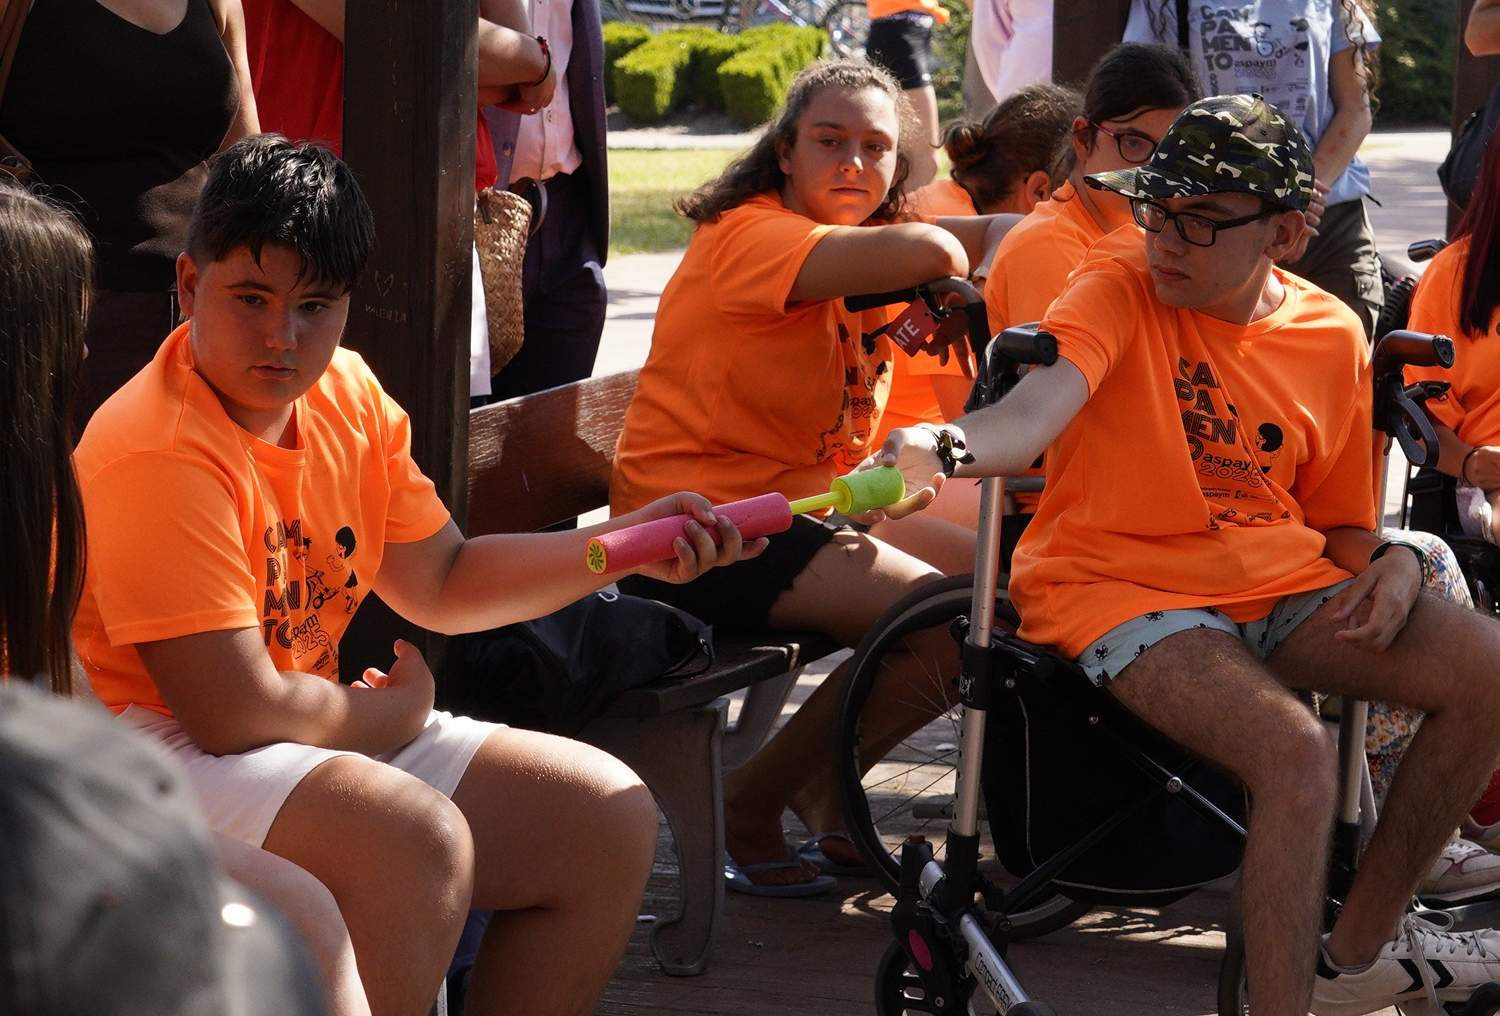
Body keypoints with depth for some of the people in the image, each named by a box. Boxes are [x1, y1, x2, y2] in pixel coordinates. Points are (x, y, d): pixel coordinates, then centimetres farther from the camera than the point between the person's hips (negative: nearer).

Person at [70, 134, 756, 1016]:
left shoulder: (345, 394, 5)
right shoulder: (159, 455, -22)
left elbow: (442, 582, 17)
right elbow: (235, 712, -24)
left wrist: (624, 543, 5)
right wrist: (390, 712, -6)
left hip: (320, 733, 9)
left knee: (611, 818, 6)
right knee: (421, 840, -34)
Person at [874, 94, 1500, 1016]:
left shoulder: (1332, 336, 6)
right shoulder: (1119, 286, -8)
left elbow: (1340, 524, 17)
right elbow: (1045, 400, -29)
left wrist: (1392, 563, -7)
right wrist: (945, 450, -51)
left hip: (1278, 579, 6)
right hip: (1122, 585, -6)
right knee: (1298, 754, -31)